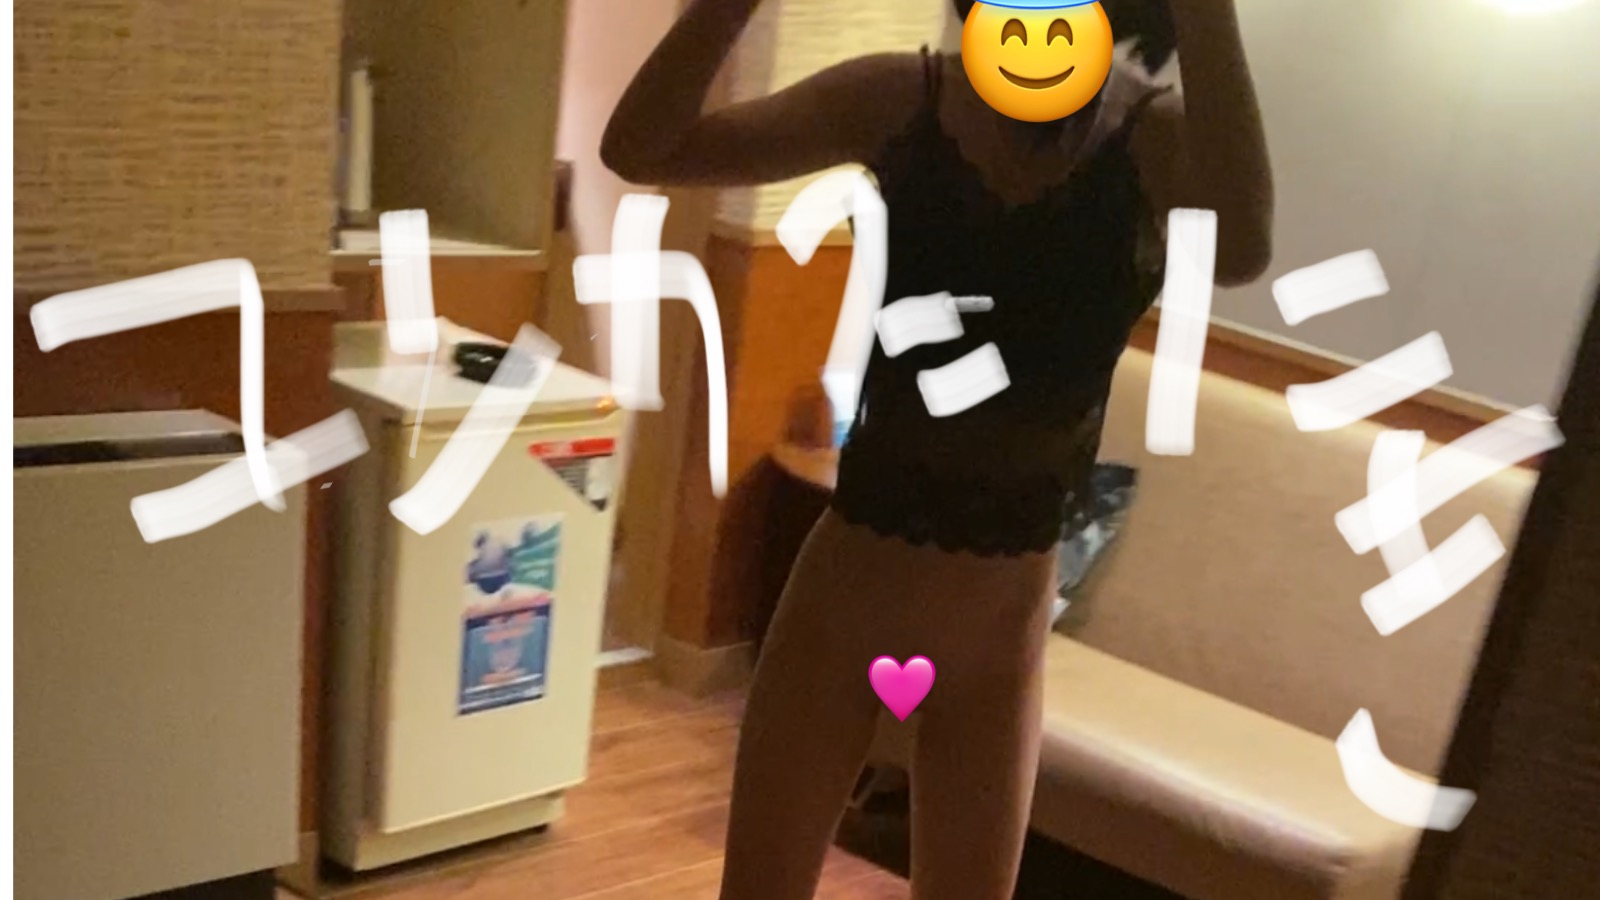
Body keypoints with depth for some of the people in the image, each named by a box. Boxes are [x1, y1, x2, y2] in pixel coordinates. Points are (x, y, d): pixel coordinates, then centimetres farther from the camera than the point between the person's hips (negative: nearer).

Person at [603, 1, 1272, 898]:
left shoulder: (1159, 136, -13)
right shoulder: (902, 101, -9)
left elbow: (1240, 247, -37)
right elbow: (642, 148, -14)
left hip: (1000, 629, 0)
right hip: (845, 597, 1)